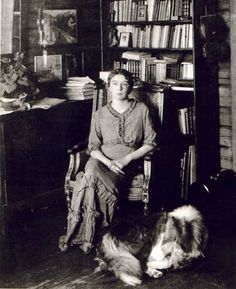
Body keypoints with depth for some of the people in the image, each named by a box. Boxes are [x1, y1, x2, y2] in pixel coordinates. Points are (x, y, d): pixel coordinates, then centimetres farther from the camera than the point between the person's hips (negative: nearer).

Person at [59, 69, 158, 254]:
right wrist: (108, 162, -14)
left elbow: (151, 143, 4)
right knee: (91, 170, -34)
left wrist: (127, 159, -8)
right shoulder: (100, 114, 10)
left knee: (91, 181, -31)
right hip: (102, 160, 2)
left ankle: (79, 233, -18)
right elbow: (93, 147, 6)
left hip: (128, 164, -2)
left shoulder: (142, 110, 6)